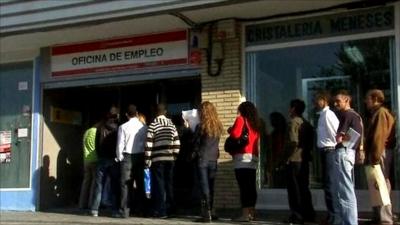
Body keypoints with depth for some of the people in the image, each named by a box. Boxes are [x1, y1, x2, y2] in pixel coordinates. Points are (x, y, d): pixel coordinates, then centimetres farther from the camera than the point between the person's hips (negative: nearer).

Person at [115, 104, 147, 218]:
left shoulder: (123, 127, -6)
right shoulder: (143, 127, -2)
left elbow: (120, 145, -5)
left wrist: (120, 158, 7)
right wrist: (145, 157, 7)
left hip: (127, 157, -2)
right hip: (140, 156, 2)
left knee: (126, 184, 1)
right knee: (140, 184, 11)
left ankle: (124, 211, -1)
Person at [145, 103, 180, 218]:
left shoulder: (152, 125, -6)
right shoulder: (172, 124, 7)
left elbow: (148, 144, -10)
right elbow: (176, 142, 5)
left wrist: (147, 160, -5)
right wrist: (174, 155, 14)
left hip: (157, 159, -4)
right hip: (170, 159, 4)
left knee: (159, 185, 0)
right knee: (169, 184, 12)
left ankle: (161, 211, 0)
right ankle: (170, 208, 18)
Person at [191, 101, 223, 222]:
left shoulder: (201, 126, -11)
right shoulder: (218, 126, 5)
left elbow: (195, 143, -5)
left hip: (202, 159, -5)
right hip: (213, 159, 5)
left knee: (204, 187, -3)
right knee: (210, 187, 12)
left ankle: (206, 214, -5)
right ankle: (209, 212, 18)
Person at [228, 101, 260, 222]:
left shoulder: (241, 119, -1)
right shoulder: (255, 123, 19)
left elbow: (235, 134, -15)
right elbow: (255, 140, 17)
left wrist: (230, 130, 6)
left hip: (243, 157, -7)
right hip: (253, 157, 7)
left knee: (244, 187, -10)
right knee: (251, 186, 8)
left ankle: (245, 214, -12)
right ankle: (251, 213, 11)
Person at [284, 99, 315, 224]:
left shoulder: (293, 122, -9)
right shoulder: (306, 123, 14)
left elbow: (293, 142, -19)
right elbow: (311, 142, 14)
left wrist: (287, 156, -12)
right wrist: (306, 152, 17)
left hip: (294, 160, -8)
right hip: (305, 160, 8)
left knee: (294, 189, -3)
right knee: (304, 188, 13)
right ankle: (308, 214, 16)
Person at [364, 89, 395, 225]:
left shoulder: (381, 112, -11)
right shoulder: (376, 113, 20)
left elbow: (379, 136, -19)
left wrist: (375, 156, -23)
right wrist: (371, 155, 19)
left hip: (380, 153, -10)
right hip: (377, 153, 10)